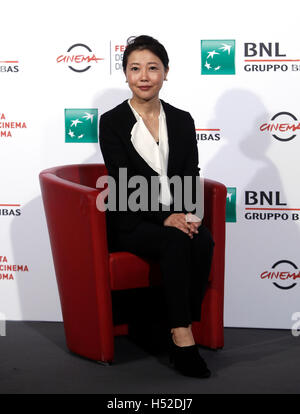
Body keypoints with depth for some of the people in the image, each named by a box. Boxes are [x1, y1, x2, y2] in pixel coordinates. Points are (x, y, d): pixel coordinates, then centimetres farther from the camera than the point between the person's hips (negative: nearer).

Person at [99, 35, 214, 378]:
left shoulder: (182, 121, 11)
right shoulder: (112, 122, -2)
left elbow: (190, 177, 5)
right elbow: (123, 185, -10)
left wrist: (188, 214, -17)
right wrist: (166, 218, -21)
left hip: (176, 217, 4)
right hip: (130, 221, -4)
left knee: (203, 241, -28)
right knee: (178, 243, -32)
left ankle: (183, 330, -21)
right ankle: (183, 339, -28)